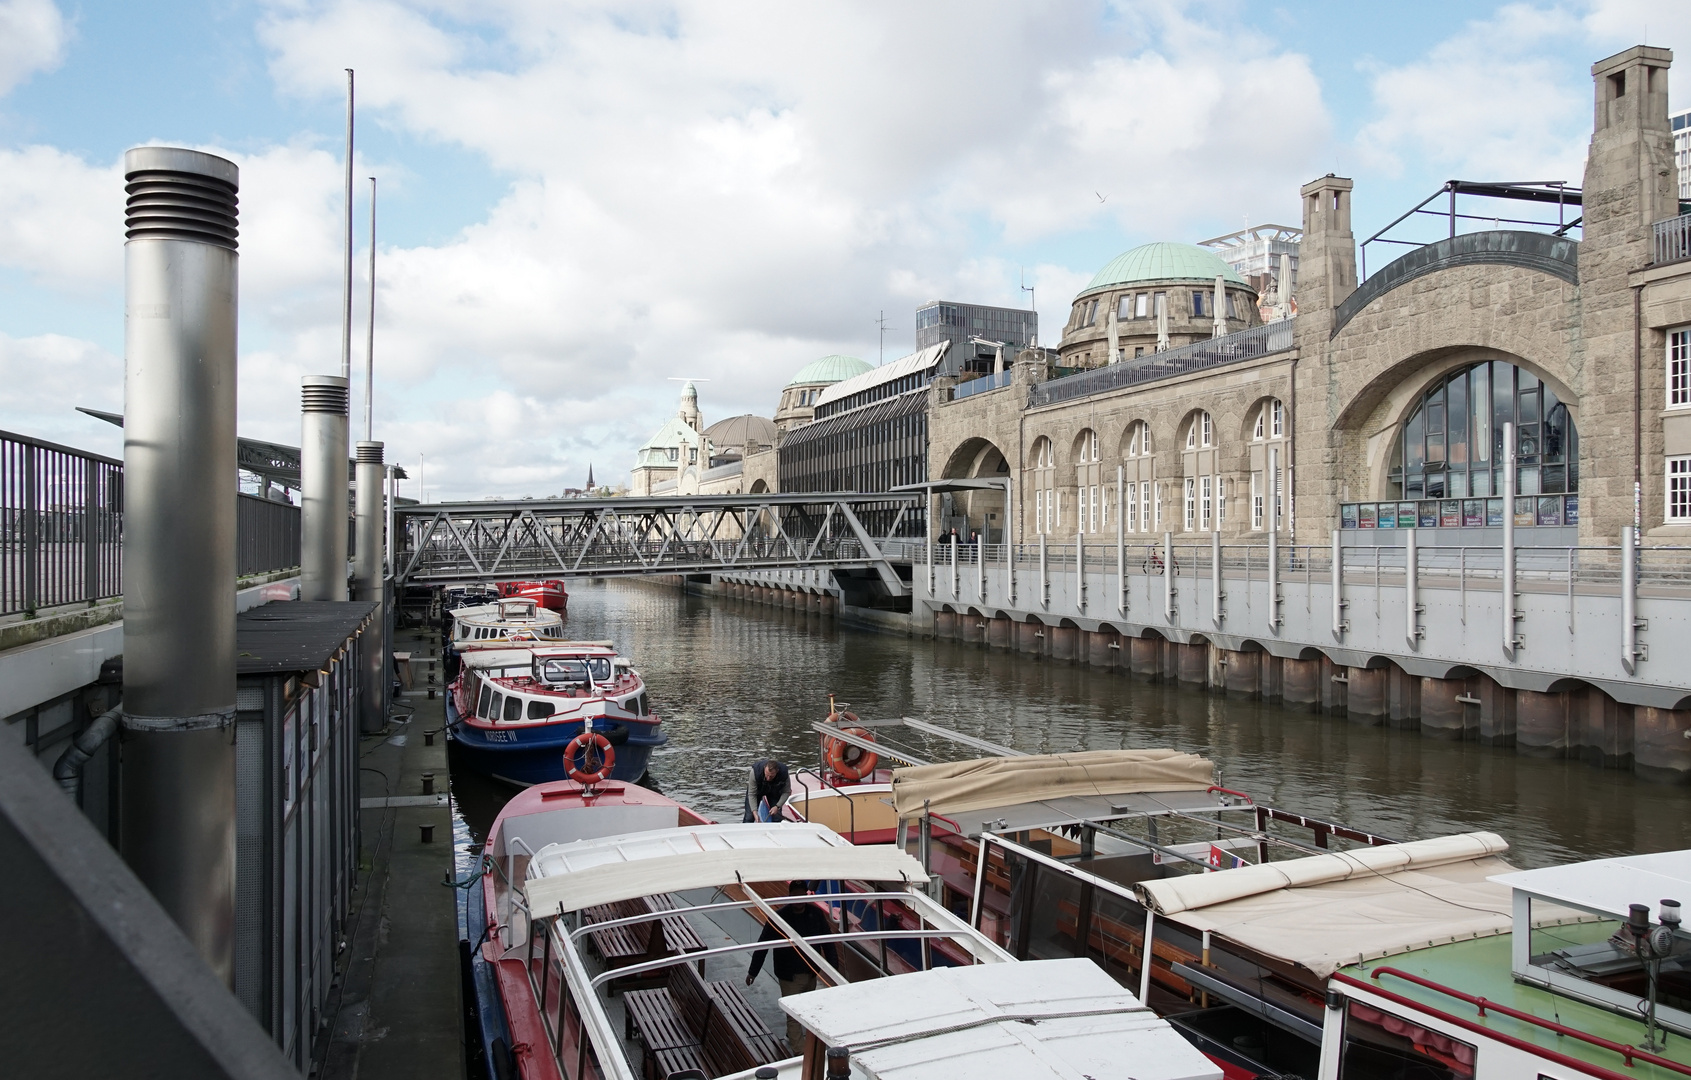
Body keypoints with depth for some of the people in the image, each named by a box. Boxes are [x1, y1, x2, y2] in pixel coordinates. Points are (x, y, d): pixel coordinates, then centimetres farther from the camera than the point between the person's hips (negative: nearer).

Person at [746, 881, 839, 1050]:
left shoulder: (816, 914, -7)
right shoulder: (779, 917, -15)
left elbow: (827, 941, 2)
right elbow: (762, 945, -7)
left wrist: (833, 965, -1)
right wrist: (753, 972, -2)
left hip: (811, 974, 4)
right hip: (789, 976, -4)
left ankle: (792, 1038, 42)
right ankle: (800, 1052, 4)